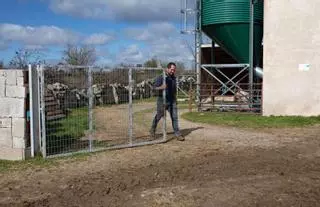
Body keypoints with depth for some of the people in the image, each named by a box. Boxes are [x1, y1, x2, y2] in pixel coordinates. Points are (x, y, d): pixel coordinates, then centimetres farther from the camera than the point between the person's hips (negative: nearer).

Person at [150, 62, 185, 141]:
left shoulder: (174, 78, 11)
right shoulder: (160, 77, -7)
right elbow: (155, 88, -11)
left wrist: (175, 100, 20)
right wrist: (161, 87, -31)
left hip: (172, 101, 4)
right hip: (162, 100, -4)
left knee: (174, 117, -4)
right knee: (158, 116, 10)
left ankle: (177, 134, -1)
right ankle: (152, 130, 31)